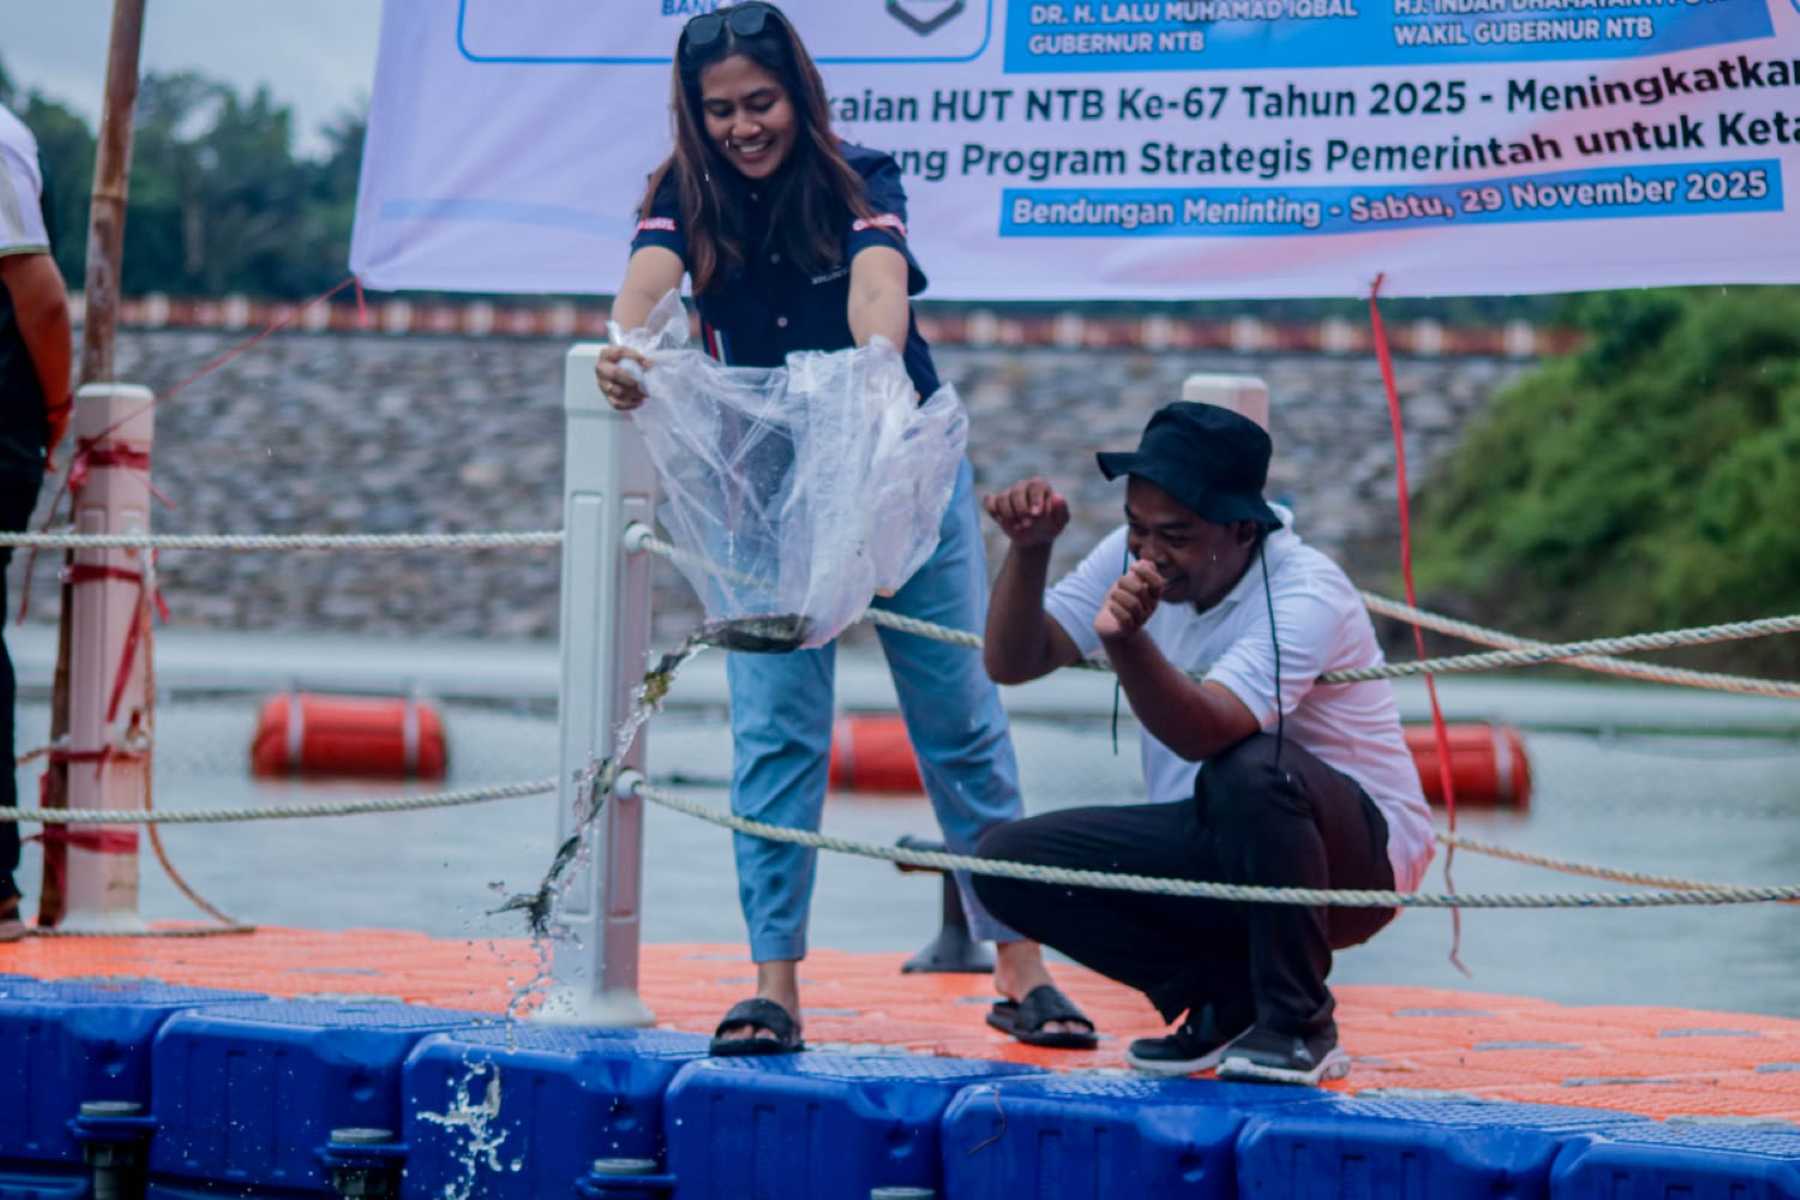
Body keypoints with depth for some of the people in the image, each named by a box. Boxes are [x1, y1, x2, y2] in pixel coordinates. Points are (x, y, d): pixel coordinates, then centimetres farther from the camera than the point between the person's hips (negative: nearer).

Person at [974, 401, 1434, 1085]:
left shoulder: (1304, 594, -25)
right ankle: (1229, 1002, 0)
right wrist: (1028, 549, -22)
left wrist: (1127, 642, -59)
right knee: (1007, 862, -12)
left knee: (1249, 769, -40)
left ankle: (1299, 1026, -19)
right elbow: (1013, 663, -5)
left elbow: (1202, 732, -40)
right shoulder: (1134, 556, -4)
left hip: (1355, 853, -7)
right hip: (1216, 846, 7)